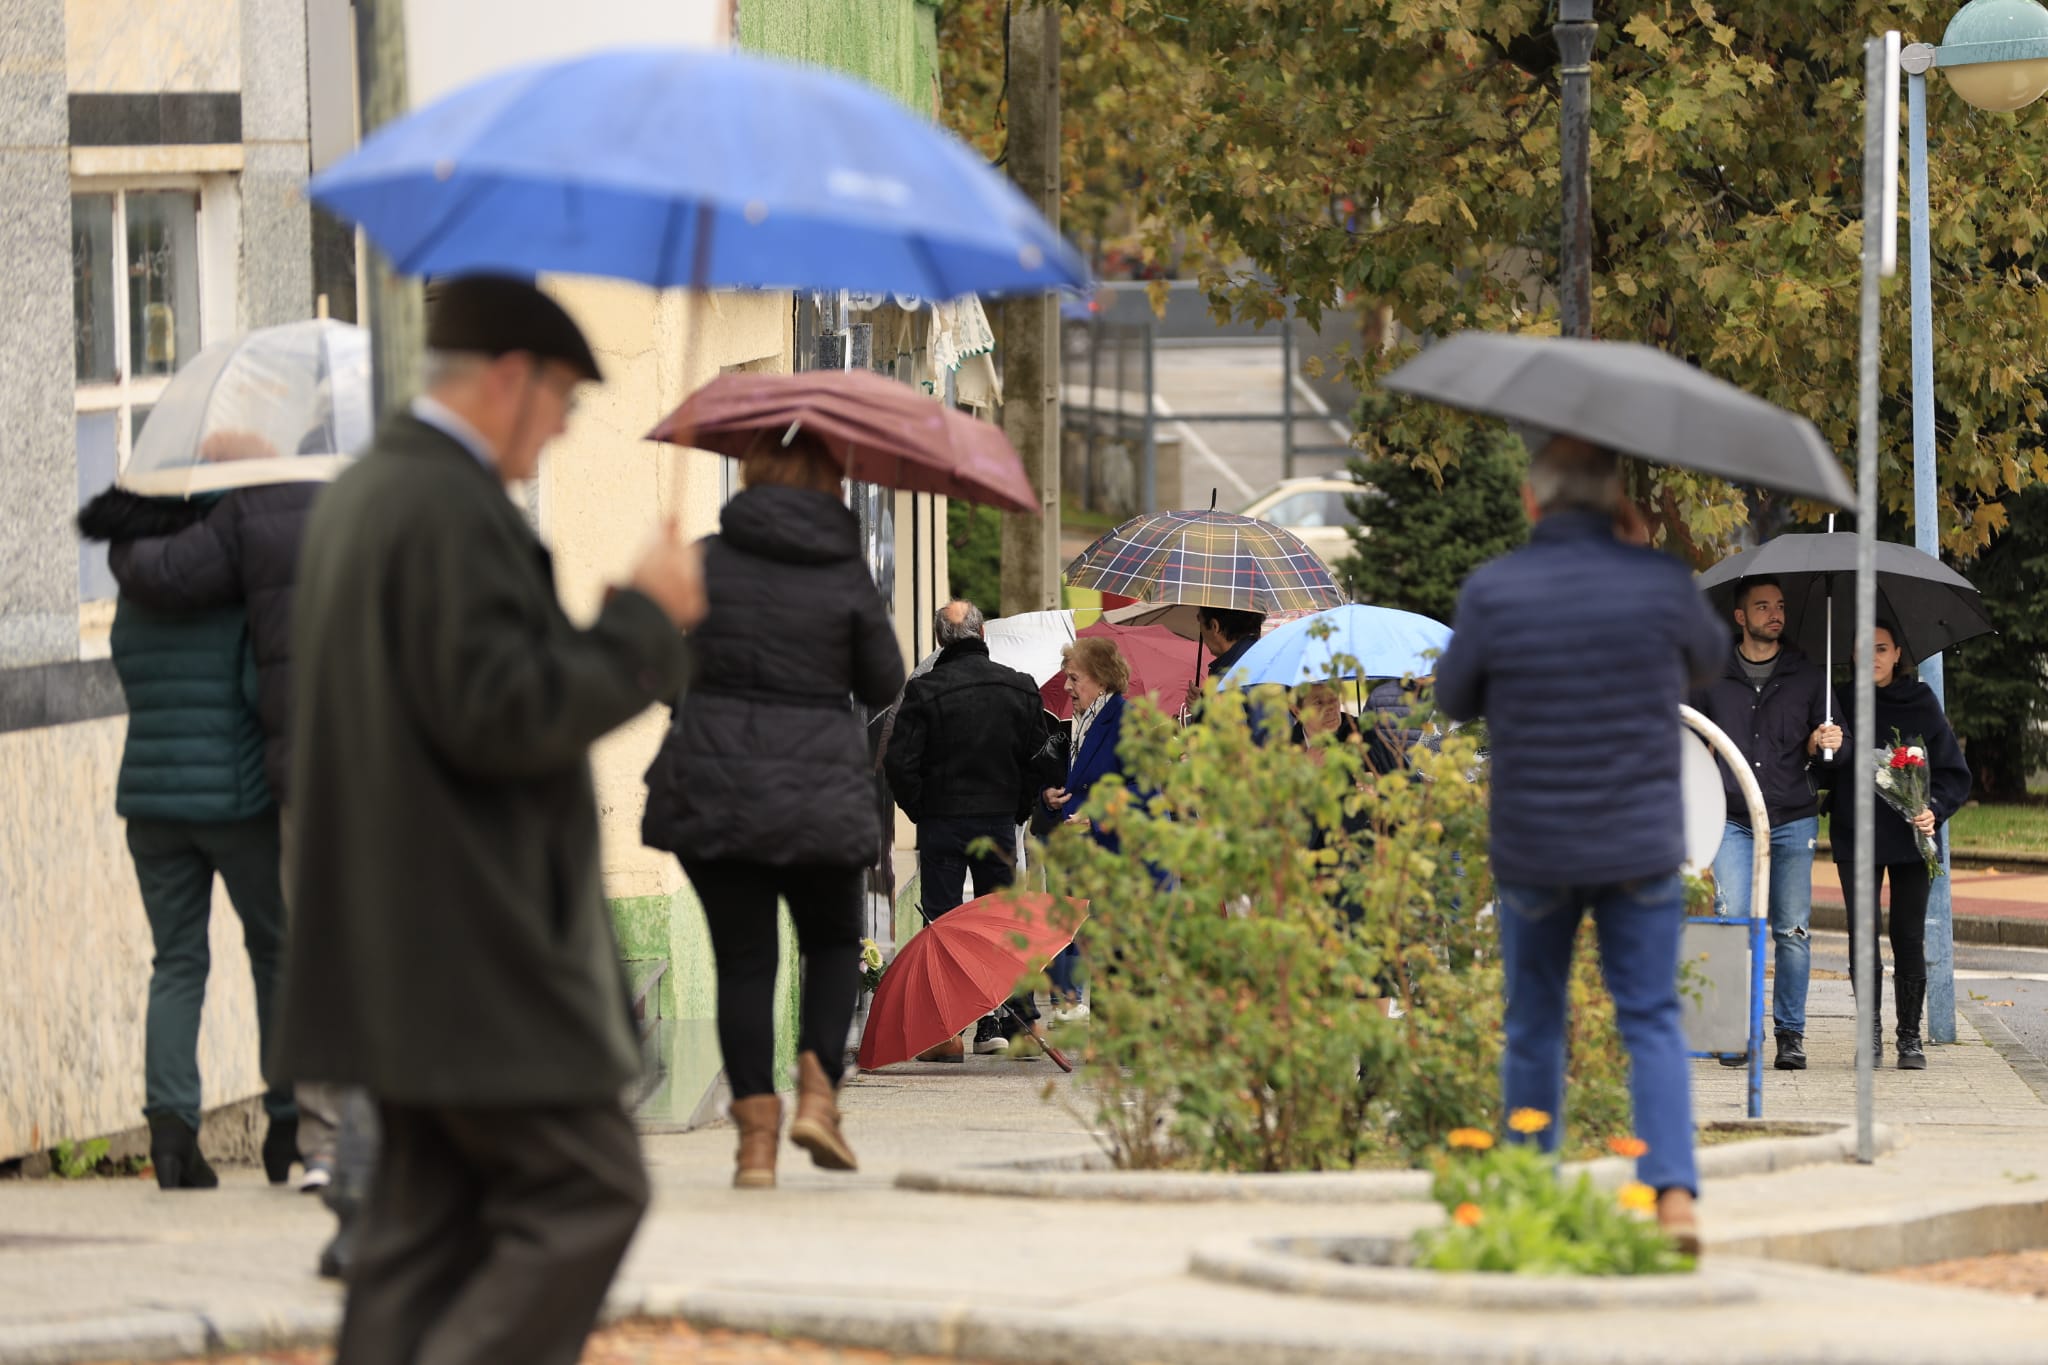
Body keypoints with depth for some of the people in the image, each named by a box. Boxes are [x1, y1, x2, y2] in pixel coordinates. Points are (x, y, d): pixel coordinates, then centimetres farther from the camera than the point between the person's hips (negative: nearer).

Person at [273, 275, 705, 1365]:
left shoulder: (354, 497, 16)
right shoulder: (451, 510, -17)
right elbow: (503, 715, -23)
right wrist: (644, 620, -11)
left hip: (392, 940, 11)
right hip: (472, 946, -11)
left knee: (425, 1217, 10)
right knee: (586, 1192, -6)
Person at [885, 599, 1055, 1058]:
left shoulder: (924, 691, -11)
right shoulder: (1019, 688, 1)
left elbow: (899, 762, -13)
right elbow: (1037, 757, 5)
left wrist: (918, 810, 1)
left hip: (942, 822, -3)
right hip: (1000, 822, 3)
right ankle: (1017, 1018, 12)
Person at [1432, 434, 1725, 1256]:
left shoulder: (1492, 593, -11)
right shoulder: (1662, 584, -8)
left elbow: (1456, 700, 3)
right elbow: (1706, 659, 13)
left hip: (1533, 848, 0)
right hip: (1642, 843, 0)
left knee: (1534, 1025, 15)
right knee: (1651, 1020, 5)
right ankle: (1673, 1191, -11)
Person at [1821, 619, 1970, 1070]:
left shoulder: (1922, 706, 5)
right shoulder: (1842, 705, 7)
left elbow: (1954, 774, 6)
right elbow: (1822, 774, 6)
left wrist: (1933, 809, -10)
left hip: (1911, 838, -1)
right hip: (1856, 839, 1)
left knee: (1909, 938, -1)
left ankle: (1910, 1036, 6)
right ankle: (1870, 1027, 8)